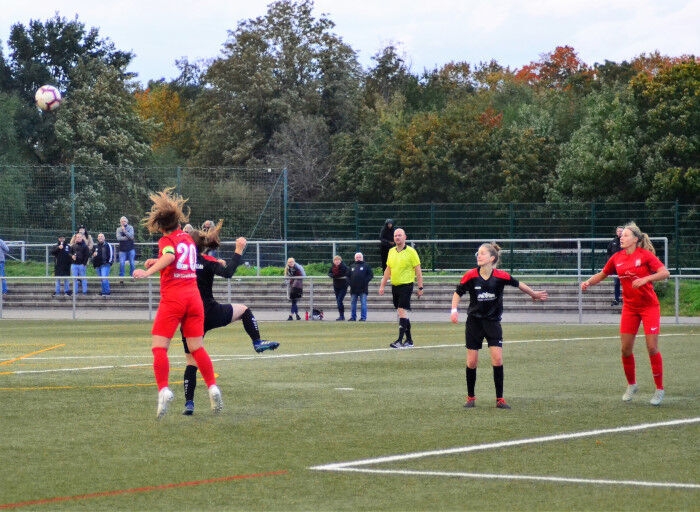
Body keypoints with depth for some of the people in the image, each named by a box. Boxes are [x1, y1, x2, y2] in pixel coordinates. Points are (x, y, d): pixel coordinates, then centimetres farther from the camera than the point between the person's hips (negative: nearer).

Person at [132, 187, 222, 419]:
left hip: (173, 299, -6)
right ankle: (212, 387, 2)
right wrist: (157, 261, 36)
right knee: (197, 347, 11)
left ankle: (163, 390, -20)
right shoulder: (188, 238, 17)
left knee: (159, 346, -6)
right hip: (194, 297, 6)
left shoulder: (167, 240, -3)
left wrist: (149, 271, -36)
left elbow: (169, 256, -26)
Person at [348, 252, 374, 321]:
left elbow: (371, 275, 0)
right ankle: (353, 317, 14)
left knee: (363, 303, -4)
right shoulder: (352, 266, 17)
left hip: (363, 289, -4)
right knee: (353, 303, 7)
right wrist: (350, 282, 2)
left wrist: (365, 281, -12)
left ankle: (363, 317, -2)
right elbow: (348, 276, 19)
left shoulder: (366, 266, 5)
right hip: (354, 288, 4)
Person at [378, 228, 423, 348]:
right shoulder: (391, 251, 11)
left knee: (402, 311, -14)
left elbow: (418, 271, -5)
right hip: (395, 285, 6)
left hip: (406, 285, -6)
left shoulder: (410, 252, -6)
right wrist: (382, 285, 16)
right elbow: (388, 270, 19)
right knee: (402, 313, 10)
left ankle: (400, 340, -18)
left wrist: (420, 287, -8)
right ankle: (409, 340, 17)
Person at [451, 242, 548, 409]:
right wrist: (454, 310, -14)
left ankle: (500, 399, 0)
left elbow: (517, 284, 6)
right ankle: (470, 397, 19)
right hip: (474, 322, 0)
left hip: (493, 322, 0)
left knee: (497, 358, -10)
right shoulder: (471, 275, -13)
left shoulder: (500, 276, -13)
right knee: (472, 361, 2)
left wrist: (534, 294, 19)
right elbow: (458, 293, 1)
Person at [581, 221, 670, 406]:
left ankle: (659, 389, 4)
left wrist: (646, 279, -33)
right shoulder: (617, 258, 2)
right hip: (629, 307, 5)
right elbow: (601, 275, 14)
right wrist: (588, 282, -6)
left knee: (652, 347, -8)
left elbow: (665, 273, -20)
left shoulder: (645, 255, -12)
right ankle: (631, 385, 23)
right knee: (625, 348, 2)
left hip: (649, 306, -4)